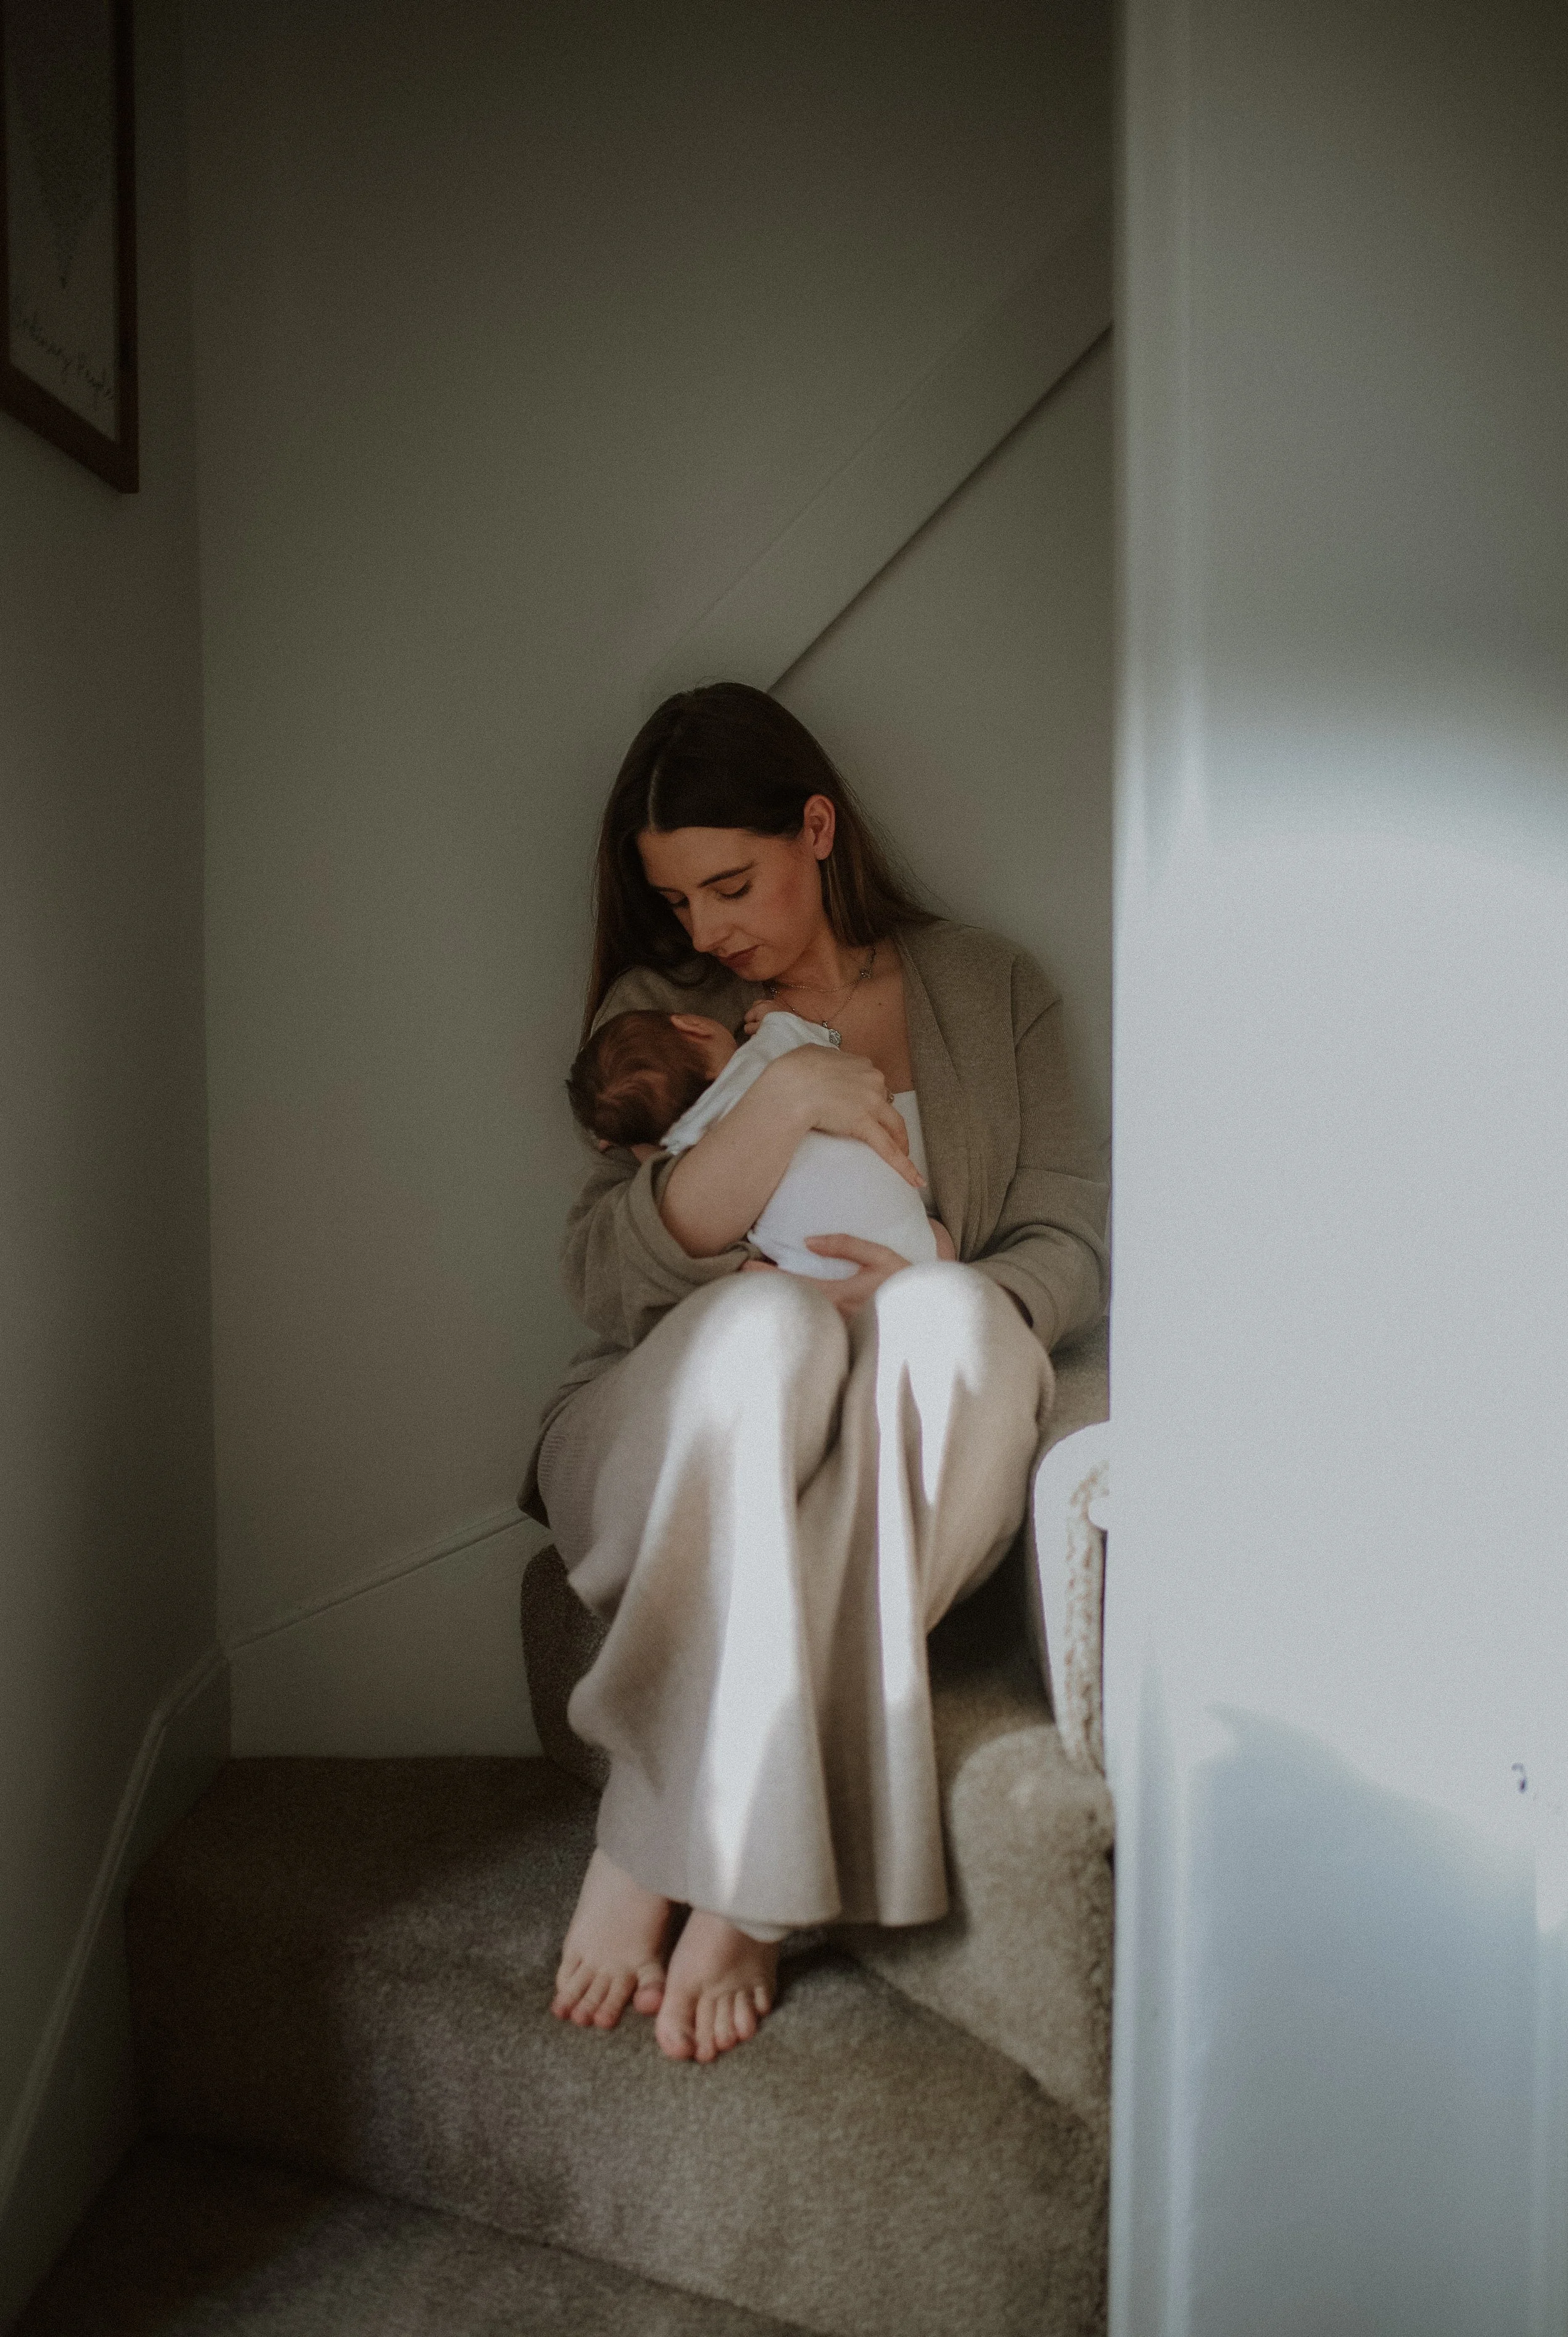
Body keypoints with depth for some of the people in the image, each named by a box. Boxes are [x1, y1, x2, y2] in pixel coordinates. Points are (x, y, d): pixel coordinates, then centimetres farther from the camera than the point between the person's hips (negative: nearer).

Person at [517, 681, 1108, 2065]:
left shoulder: (990, 990, 12)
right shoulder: (657, 1011, 9)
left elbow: (1076, 1241, 5)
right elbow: (609, 1274, -6)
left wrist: (939, 1306, -17)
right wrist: (787, 1099, -14)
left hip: (904, 1467, 1)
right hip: (672, 1451, 0)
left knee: (954, 1313, -35)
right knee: (763, 1320, -36)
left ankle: (660, 1853, -31)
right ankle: (744, 1881, -27)